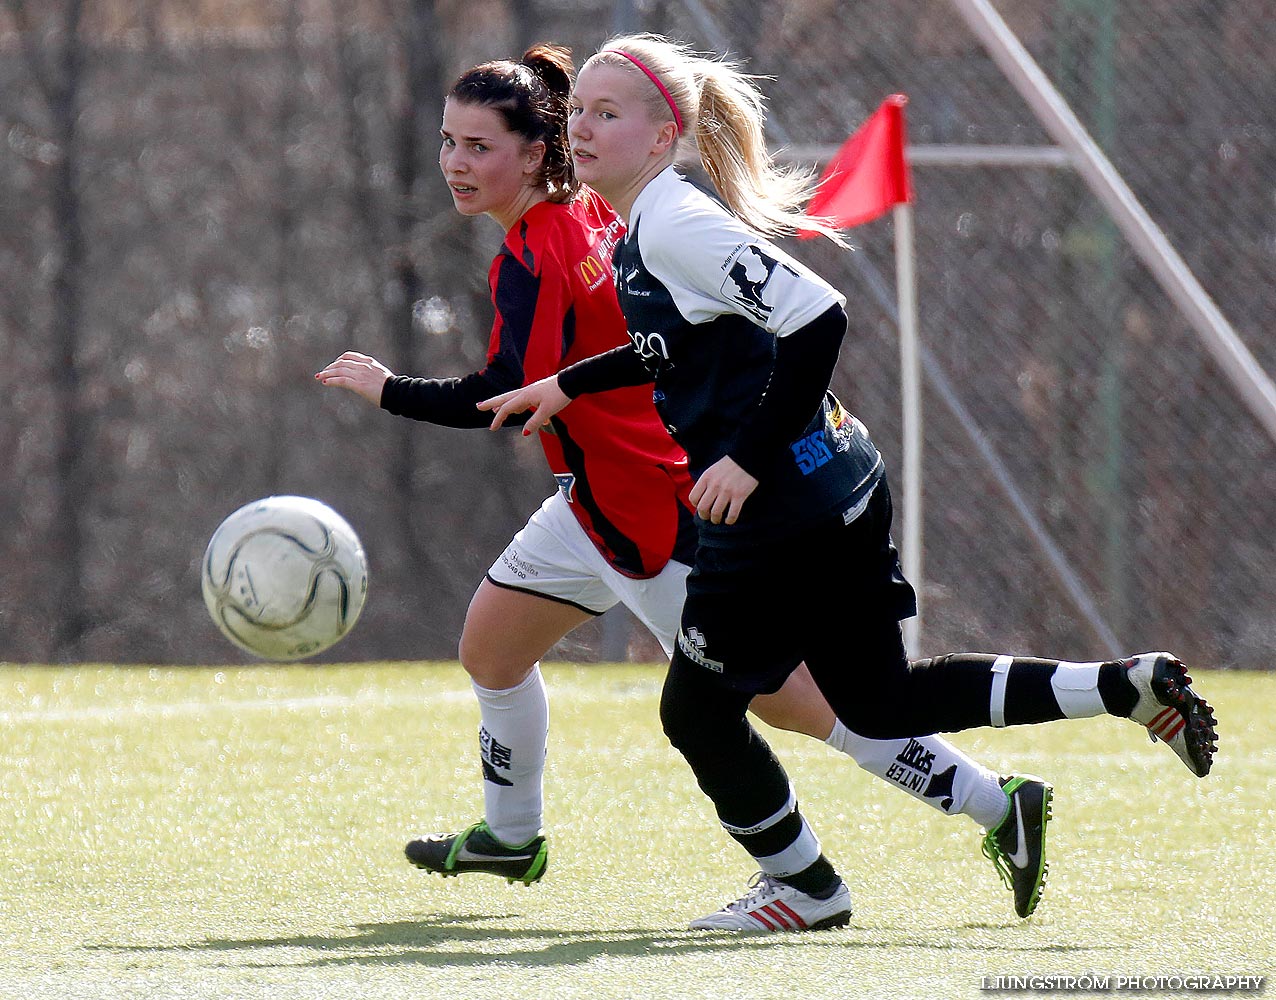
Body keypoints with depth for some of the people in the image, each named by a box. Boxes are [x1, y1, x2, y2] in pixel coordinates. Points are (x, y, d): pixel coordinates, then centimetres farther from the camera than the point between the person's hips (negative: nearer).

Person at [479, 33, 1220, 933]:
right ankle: (1132, 688, 16)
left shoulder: (675, 224, -18)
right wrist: (571, 386, 29)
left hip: (784, 511, -10)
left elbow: (815, 318, -27)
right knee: (879, 702, 17)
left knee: (698, 711, 4)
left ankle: (804, 887, 22)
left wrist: (752, 459, -24)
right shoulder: (641, 232, 12)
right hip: (839, 490, 10)